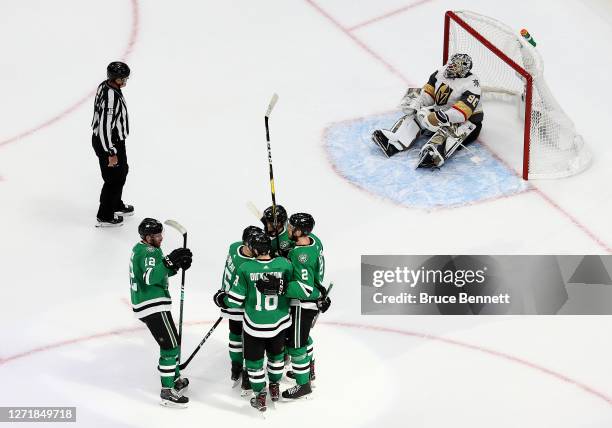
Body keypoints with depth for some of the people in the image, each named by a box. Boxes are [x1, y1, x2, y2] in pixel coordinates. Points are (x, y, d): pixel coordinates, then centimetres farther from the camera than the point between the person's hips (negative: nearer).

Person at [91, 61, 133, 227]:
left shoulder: (105, 86, -2)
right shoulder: (111, 97, -33)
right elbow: (105, 126, -30)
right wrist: (111, 153, -22)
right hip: (107, 144, -10)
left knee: (122, 171, 27)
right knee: (114, 179, 7)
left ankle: (116, 205, 46)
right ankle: (105, 217, 22)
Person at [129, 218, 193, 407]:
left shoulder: (140, 248, 13)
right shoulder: (149, 252, -18)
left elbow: (161, 272, 20)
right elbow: (150, 277, -34)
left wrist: (178, 264, 4)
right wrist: (169, 262, -40)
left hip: (144, 304, 11)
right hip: (153, 306, -11)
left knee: (172, 341, 23)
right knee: (170, 346, -9)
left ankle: (175, 378, 36)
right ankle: (167, 392, -8)